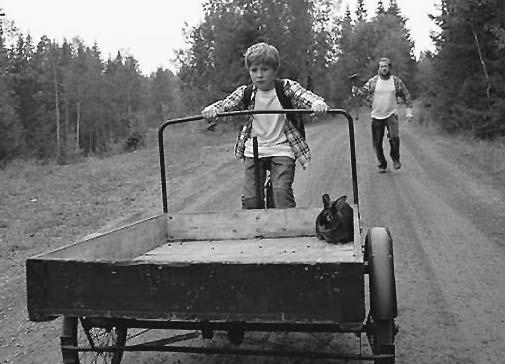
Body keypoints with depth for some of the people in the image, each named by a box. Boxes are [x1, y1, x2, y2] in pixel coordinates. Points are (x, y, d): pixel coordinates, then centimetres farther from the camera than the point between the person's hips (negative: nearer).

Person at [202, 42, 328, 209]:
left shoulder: (287, 87, -3)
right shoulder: (245, 93, 3)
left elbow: (305, 97, -17)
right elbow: (225, 104, -6)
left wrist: (318, 104, -40)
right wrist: (211, 110, -29)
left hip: (282, 150, -2)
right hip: (253, 151, 2)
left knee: (282, 190, -20)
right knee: (250, 198, -5)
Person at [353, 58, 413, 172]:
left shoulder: (396, 81, 1)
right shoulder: (373, 81, 0)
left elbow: (406, 96, 8)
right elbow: (364, 91, -8)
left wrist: (409, 111, 3)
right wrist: (356, 90, -31)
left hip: (391, 114, -1)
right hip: (377, 116, 1)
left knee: (394, 137, -23)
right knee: (377, 143, 4)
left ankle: (395, 159, 2)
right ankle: (382, 164, 25)